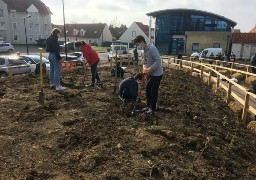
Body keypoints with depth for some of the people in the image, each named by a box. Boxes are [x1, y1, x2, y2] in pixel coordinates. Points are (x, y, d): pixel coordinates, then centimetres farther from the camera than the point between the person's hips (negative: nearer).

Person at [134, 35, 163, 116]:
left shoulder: (152, 48, -21)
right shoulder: (144, 50, 8)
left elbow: (158, 60, -27)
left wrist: (149, 69, -26)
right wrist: (144, 69, -1)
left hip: (157, 74, -9)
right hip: (150, 74, 9)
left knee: (154, 92, 0)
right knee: (148, 90, 15)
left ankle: (152, 109, 12)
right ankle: (148, 106, 29)